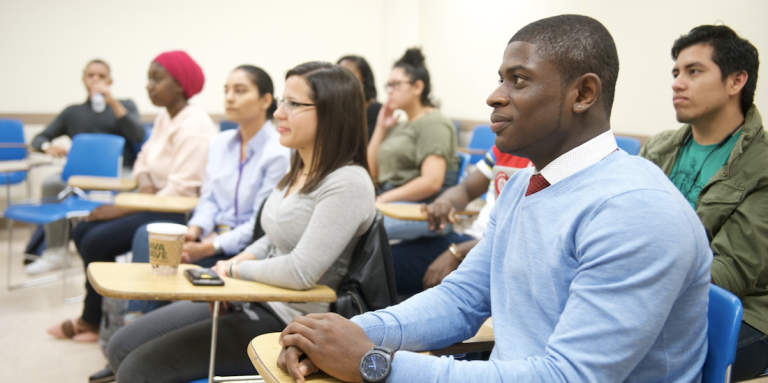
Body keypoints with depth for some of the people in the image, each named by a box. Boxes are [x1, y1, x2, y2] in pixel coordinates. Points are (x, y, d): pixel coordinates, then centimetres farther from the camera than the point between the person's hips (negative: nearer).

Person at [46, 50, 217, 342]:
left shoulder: (193, 126, -19)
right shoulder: (165, 119, 12)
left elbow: (181, 190, -24)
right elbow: (144, 158, 21)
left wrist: (123, 209, -19)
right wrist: (144, 180, -5)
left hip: (181, 213, -10)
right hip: (158, 205, 10)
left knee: (97, 241, -16)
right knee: (83, 232, 1)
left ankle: (92, 321, 6)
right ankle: (100, 311, 10)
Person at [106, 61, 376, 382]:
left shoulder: (347, 184, -21)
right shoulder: (300, 172, 9)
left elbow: (300, 273, -27)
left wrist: (237, 270, -11)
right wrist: (241, 260, 2)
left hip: (287, 321, -9)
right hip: (252, 298, 9)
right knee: (122, 347, 8)